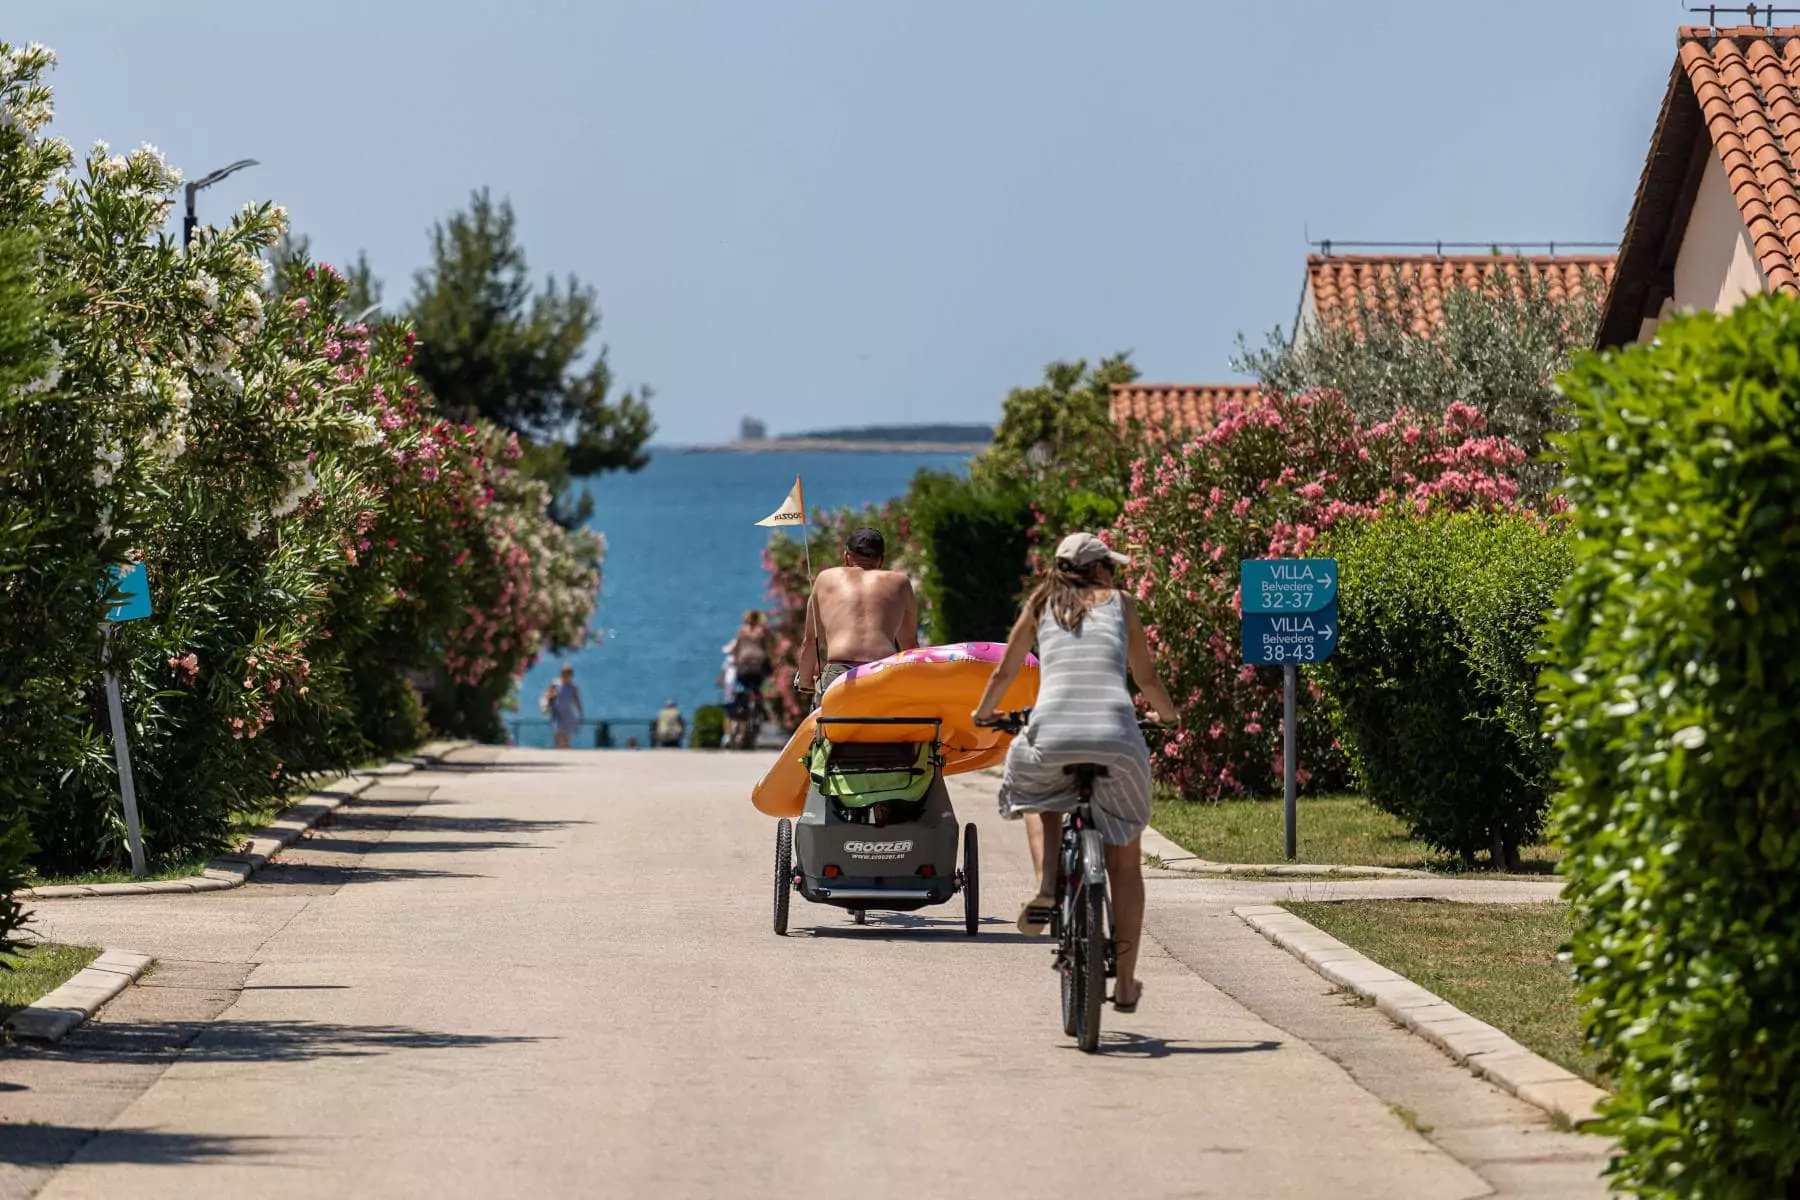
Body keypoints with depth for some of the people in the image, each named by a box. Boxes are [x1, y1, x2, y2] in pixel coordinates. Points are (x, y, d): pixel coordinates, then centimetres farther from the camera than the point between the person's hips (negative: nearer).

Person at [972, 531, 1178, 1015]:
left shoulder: (1040, 604, 21)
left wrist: (983, 713, 48)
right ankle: (1125, 984, 13)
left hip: (1051, 733, 1)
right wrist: (1170, 714, 44)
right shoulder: (1120, 602, 19)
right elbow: (1147, 679, 23)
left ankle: (1046, 888, 8)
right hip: (1116, 735, -1)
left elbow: (1004, 673, 28)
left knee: (1036, 792, 36)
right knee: (1125, 863, 15)